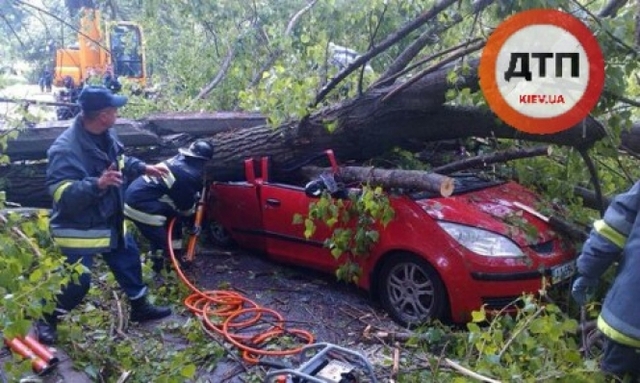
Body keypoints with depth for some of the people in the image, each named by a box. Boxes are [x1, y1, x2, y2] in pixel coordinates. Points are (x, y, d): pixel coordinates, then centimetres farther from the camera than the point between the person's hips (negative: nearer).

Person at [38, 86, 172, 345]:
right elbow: (61, 193, -34)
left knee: (128, 258, 19)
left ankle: (140, 307, 38)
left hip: (109, 221, 9)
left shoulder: (106, 135, -1)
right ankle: (47, 320, 25)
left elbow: (120, 161, 20)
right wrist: (97, 184, -45)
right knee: (77, 281, -3)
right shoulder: (65, 149, -29)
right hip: (78, 229, -9)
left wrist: (143, 168, 12)